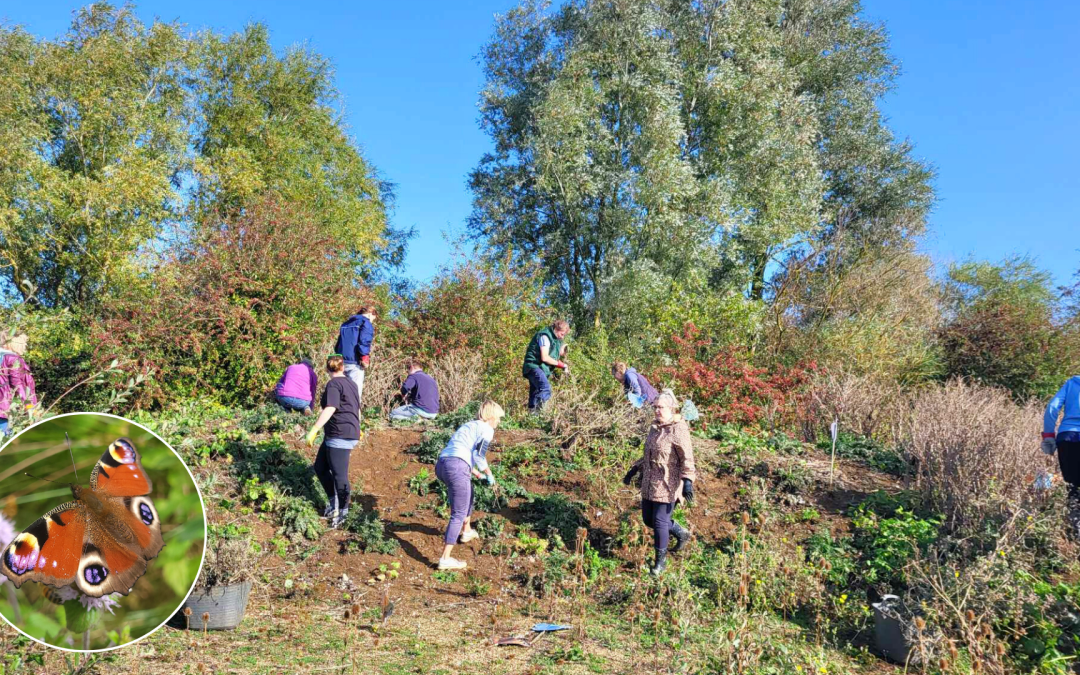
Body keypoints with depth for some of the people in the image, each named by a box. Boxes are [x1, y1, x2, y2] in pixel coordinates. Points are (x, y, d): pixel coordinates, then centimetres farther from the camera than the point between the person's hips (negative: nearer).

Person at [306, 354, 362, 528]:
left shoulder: (333, 384, -10)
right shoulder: (351, 383, 16)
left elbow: (330, 409, -23)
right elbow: (357, 410, 24)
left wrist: (314, 429, -26)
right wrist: (356, 431, 37)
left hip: (340, 436, -10)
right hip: (350, 433, 10)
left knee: (339, 475, -2)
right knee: (320, 467, 16)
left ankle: (343, 512, 7)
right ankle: (333, 502, 21)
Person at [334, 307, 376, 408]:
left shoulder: (346, 323, 24)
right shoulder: (366, 323, 0)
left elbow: (338, 345, 23)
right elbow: (364, 341, -15)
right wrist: (365, 359, -12)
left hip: (342, 362, 7)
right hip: (355, 363, -7)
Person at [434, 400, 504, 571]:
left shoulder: (468, 426, 27)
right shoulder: (486, 429, 3)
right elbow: (479, 456, -8)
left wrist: (477, 474, 40)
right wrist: (489, 475, 8)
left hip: (441, 465, 9)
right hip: (457, 468, -9)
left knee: (468, 494, 34)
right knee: (459, 514, -2)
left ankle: (467, 531, 50)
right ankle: (445, 559, -5)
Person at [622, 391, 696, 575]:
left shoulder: (678, 430, -15)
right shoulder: (655, 428, 10)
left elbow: (687, 458, -19)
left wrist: (688, 481, -27)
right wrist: (634, 469, 21)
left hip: (668, 484, -8)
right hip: (650, 483, 9)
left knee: (660, 521, -4)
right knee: (648, 518, 14)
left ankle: (661, 560, 15)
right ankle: (681, 534, 37)